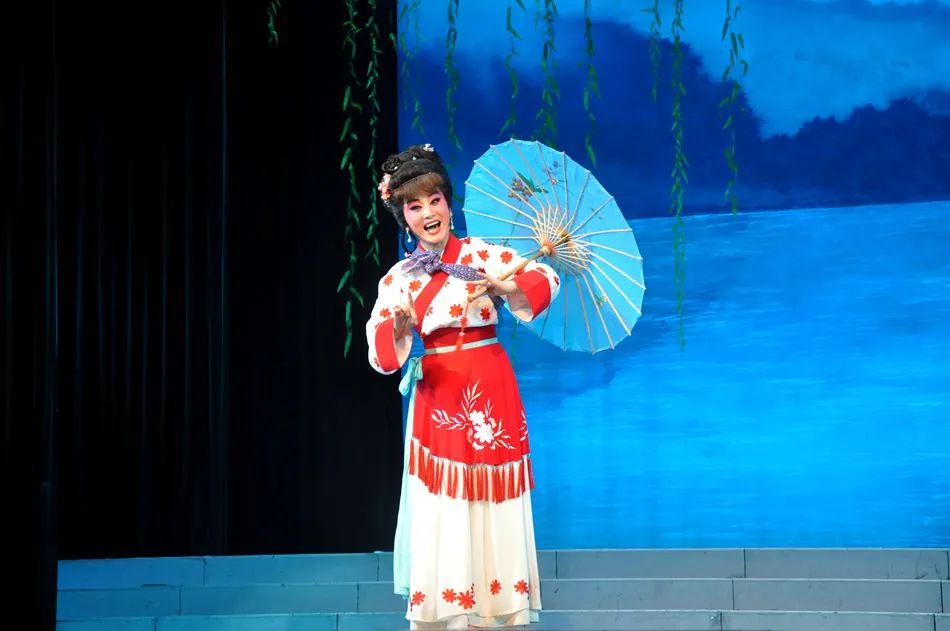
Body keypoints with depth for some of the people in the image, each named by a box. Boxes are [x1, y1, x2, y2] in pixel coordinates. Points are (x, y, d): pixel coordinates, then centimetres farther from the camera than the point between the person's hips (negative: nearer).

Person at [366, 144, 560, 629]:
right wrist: (399, 329, -24)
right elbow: (381, 353, -3)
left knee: (493, 514, 0)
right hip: (436, 400, 1)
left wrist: (501, 287, -25)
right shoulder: (398, 279, 6)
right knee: (440, 516, -3)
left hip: (490, 394, -1)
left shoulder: (480, 254, 3)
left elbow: (546, 279, -7)